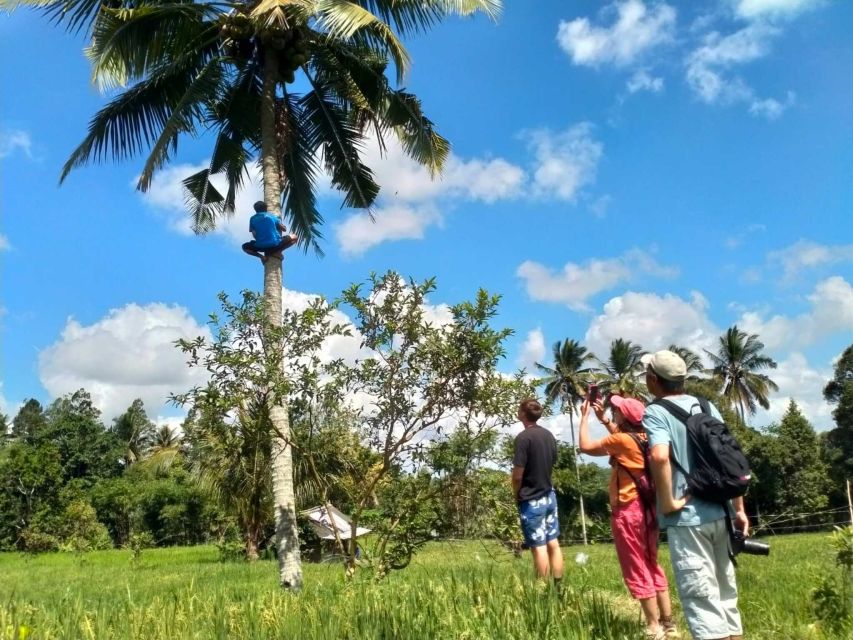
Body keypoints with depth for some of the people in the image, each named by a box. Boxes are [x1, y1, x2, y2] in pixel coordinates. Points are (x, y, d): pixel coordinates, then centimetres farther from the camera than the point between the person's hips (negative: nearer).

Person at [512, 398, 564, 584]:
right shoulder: (549, 435, 6)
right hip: (549, 495, 7)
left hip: (531, 500, -7)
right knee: (553, 543, 11)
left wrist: (516, 495, -1)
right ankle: (558, 586, 16)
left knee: (538, 547, -1)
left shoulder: (523, 437, -18)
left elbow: (518, 475, -17)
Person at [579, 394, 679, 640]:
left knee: (637, 571, 0)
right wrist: (603, 419, 21)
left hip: (628, 512, -8)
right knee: (651, 566, 16)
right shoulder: (642, 438, 5)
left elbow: (585, 446, -9)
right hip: (647, 509, 8)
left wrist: (585, 417, 1)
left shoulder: (622, 440, -17)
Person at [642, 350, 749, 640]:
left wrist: (667, 504, -16)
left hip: (687, 518, -6)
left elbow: (660, 456, -28)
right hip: (721, 514, 7)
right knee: (725, 592, 18)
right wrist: (739, 508, 16)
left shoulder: (656, 412, -9)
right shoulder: (707, 406, 10)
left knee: (702, 599, -2)